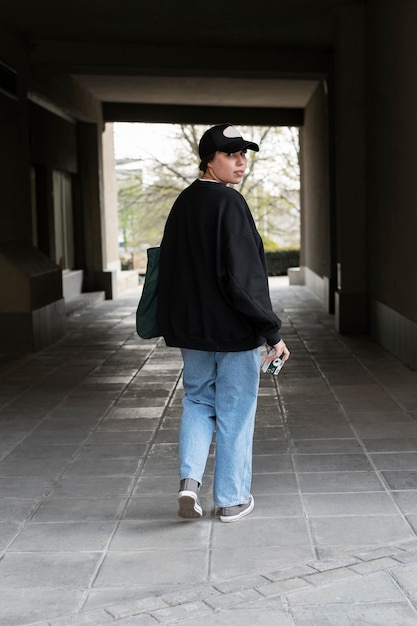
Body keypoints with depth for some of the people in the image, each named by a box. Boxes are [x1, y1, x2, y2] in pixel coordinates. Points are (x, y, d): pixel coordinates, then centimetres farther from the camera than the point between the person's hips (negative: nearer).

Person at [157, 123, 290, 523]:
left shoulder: (183, 204, 7)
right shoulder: (229, 203, -17)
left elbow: (170, 269, 14)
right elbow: (244, 276, -21)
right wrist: (272, 332, -16)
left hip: (191, 329, 7)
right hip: (234, 329, -7)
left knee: (197, 402, 19)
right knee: (234, 413, 6)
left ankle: (190, 479, 3)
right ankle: (232, 499, 16)